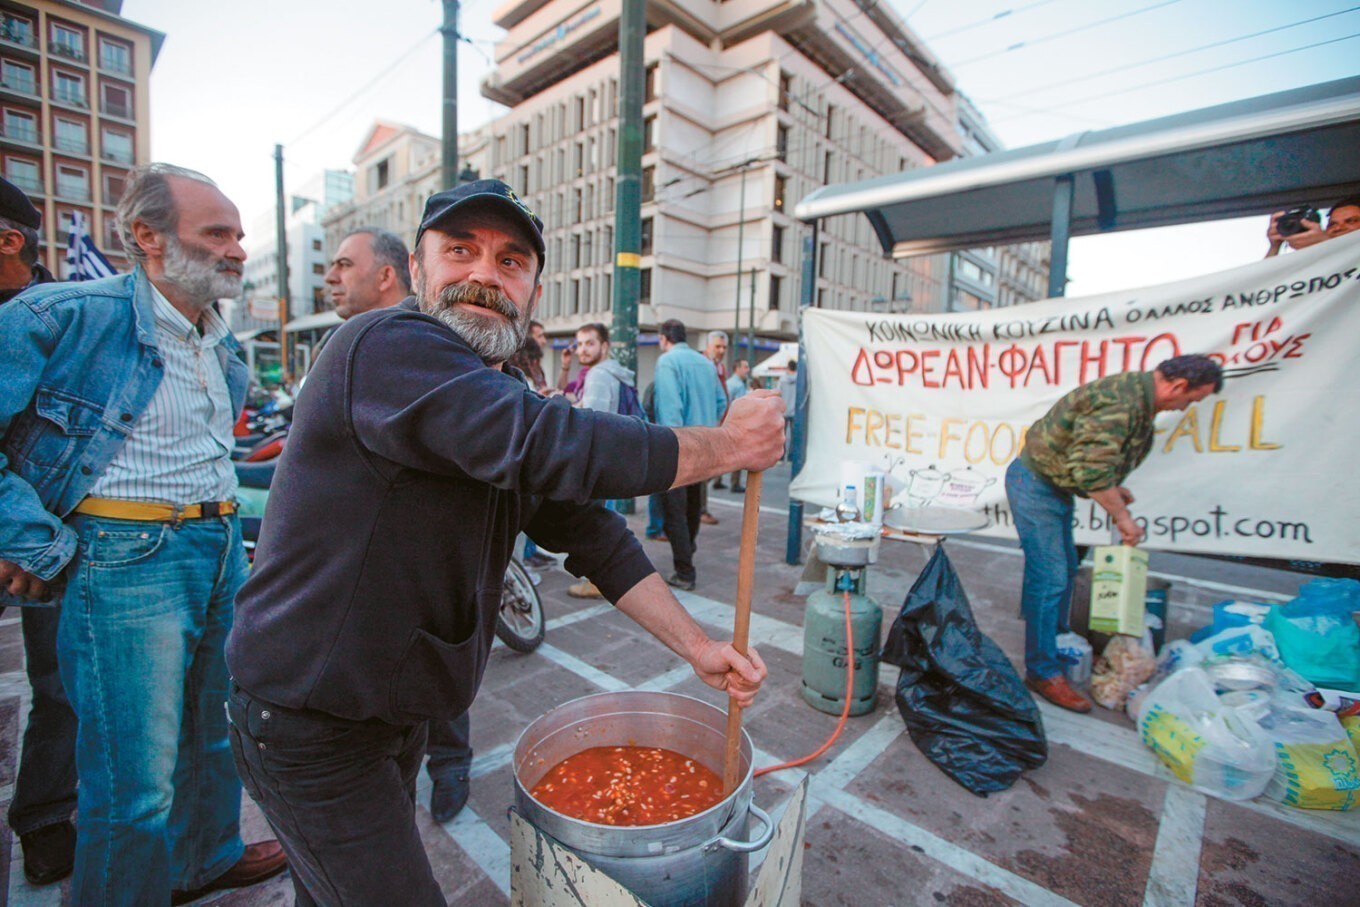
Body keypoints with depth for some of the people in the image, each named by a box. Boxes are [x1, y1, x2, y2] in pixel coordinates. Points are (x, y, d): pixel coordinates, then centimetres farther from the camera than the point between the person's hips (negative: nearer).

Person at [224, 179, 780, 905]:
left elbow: (590, 532, 1)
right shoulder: (387, 348, -24)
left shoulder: (507, 404, 3)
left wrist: (694, 645, -5)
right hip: (308, 726, -7)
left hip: (393, 709, 8)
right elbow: (552, 449, -40)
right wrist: (728, 445, -26)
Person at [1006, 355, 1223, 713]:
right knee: (1049, 577, -9)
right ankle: (1043, 671, 1)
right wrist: (1121, 516, -18)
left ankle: (1056, 641, 38)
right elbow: (1092, 470, -29)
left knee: (1065, 570, 20)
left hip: (1055, 486, 11)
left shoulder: (1137, 394, 8)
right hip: (1034, 484, -11)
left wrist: (1112, 489, 12)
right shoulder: (1122, 402, -25)